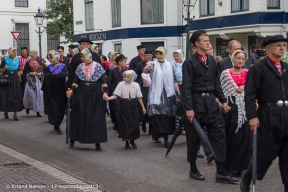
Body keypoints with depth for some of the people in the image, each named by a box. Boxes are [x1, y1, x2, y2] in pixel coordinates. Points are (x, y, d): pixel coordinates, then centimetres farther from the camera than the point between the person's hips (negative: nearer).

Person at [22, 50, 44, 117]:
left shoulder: (38, 62, 12)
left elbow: (42, 71, 14)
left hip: (38, 80, 3)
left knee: (39, 95, -4)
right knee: (30, 94, -7)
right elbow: (25, 72, -1)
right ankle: (27, 107, 21)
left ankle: (38, 111, 0)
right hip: (30, 80, -3)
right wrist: (31, 73, -14)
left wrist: (40, 73, -6)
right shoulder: (28, 63, 0)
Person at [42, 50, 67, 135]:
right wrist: (57, 76, -14)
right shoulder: (48, 67, 8)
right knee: (54, 108, -6)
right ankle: (57, 127, 2)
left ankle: (56, 125, 23)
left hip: (60, 91, -1)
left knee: (61, 108, 3)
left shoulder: (63, 66, 1)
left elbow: (63, 76, -16)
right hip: (51, 91, 1)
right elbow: (46, 76, -7)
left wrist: (52, 76, -12)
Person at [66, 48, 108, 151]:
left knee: (96, 117, -1)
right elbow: (76, 81, 6)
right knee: (79, 116, 5)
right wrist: (72, 90, -8)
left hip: (95, 94, -2)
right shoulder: (80, 67, 5)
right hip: (81, 94, 2)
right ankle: (73, 139, 19)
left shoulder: (98, 66, -2)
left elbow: (103, 81, -3)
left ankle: (97, 142, 4)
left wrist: (105, 92, -13)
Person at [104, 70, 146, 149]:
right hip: (124, 105, -1)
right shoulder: (121, 84, -2)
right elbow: (116, 95, -8)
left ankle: (132, 140, 21)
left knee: (134, 123, 2)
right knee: (125, 123, 0)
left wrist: (143, 107, 8)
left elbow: (139, 97, 7)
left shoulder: (136, 85, 3)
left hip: (133, 106, 2)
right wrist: (109, 98, -25)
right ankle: (126, 142, 12)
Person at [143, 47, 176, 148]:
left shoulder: (169, 65, 10)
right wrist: (146, 68, -46)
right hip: (156, 94, -3)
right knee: (159, 115, -7)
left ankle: (166, 137, 10)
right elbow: (145, 71, -22)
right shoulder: (153, 64, 0)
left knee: (168, 115, 2)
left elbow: (173, 80, 14)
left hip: (168, 94, 3)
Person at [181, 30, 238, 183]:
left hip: (211, 101, 5)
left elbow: (216, 83, 15)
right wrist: (188, 108, -16)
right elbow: (186, 87, -10)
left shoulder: (211, 60, 10)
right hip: (196, 101, -5)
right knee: (194, 137, 6)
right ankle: (193, 169, 22)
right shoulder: (189, 62, -7)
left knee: (218, 135, 0)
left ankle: (221, 172, 4)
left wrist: (223, 101, 10)